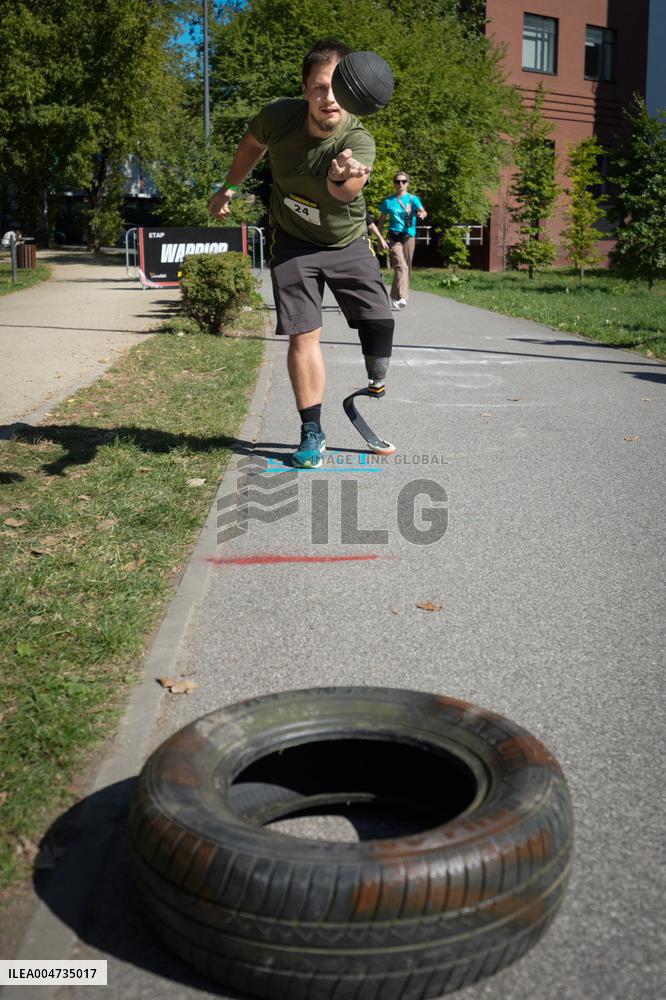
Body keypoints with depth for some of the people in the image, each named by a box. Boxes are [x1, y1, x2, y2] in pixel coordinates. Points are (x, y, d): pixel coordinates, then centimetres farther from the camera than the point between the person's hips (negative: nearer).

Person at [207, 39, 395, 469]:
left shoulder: (358, 141, -30)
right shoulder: (279, 115, -21)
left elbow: (346, 191, -53)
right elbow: (253, 143, 5)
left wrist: (343, 177, -75)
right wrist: (229, 188, 10)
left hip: (348, 243, 0)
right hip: (293, 243, 1)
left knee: (380, 322, -9)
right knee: (303, 334, -6)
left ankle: (375, 396, 16)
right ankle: (312, 433, 3)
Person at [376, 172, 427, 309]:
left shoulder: (413, 199, 5)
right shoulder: (388, 201, 7)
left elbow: (422, 210, -12)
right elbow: (381, 221, 15)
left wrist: (422, 214, -36)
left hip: (409, 236, 2)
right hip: (394, 237, -2)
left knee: (407, 268, 8)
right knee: (400, 266, -18)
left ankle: (396, 297, 21)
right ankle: (401, 297, -27)